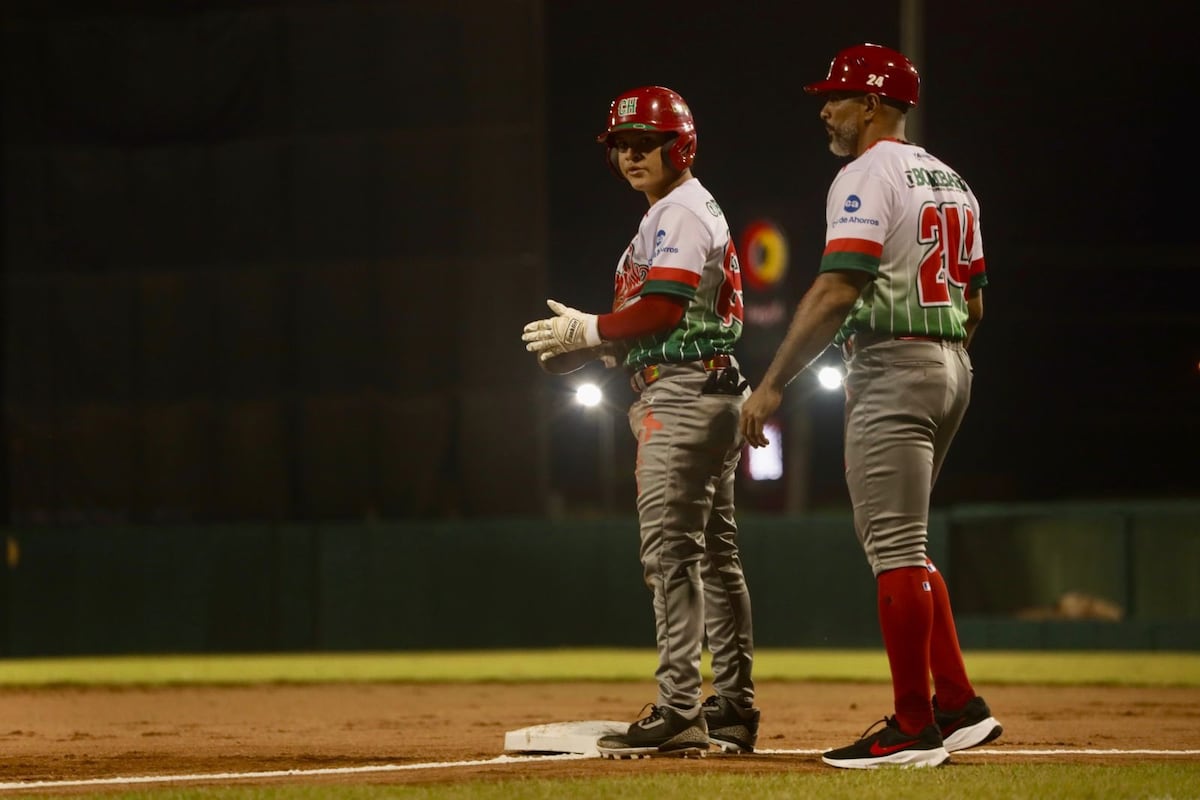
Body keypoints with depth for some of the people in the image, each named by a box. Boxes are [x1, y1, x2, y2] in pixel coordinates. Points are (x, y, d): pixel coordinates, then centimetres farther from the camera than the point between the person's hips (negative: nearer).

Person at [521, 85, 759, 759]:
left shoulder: (680, 212, -10)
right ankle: (733, 710, 12)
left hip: (682, 394, -11)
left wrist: (587, 330, -11)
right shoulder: (702, 211, 23)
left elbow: (662, 310, -21)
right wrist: (589, 348, 9)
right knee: (716, 552, 10)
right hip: (715, 391, 11)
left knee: (672, 551, -14)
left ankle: (680, 713, -20)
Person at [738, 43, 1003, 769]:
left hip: (890, 368, -9)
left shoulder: (867, 175, -10)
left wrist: (773, 383, -18)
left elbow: (836, 292, -19)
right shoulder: (951, 183, 17)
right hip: (951, 368, 9)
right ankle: (958, 707, 11)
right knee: (902, 548, 16)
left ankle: (914, 729, -7)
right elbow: (974, 304, 18)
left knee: (895, 551, -7)